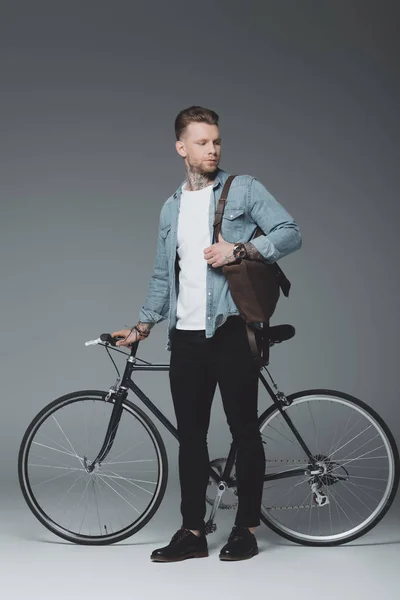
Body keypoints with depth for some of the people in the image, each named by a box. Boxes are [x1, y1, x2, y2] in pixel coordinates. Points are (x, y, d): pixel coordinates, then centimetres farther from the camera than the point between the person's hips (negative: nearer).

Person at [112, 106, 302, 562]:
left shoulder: (244, 189, 2)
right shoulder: (171, 209, 17)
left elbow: (291, 233, -7)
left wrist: (239, 249, -18)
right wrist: (142, 326, 17)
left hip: (231, 331, -5)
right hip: (186, 336, 5)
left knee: (244, 430, 2)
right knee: (190, 435, 7)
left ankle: (246, 528, 13)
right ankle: (192, 532, 16)